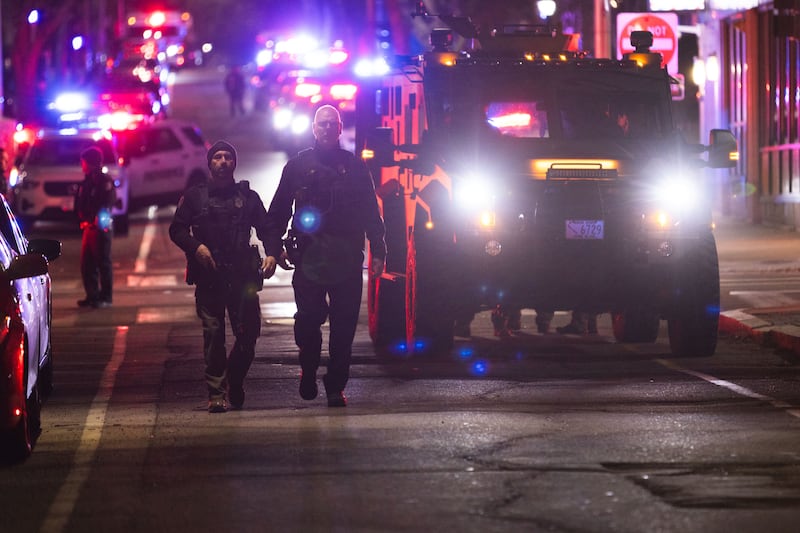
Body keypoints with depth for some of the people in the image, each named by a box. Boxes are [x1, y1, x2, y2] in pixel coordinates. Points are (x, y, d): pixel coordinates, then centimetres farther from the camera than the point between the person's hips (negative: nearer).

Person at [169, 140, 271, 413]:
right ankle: (216, 393, -1)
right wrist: (196, 247, -10)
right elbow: (177, 229, 8)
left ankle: (234, 385, 19)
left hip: (242, 275, 2)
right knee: (213, 335, -5)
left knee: (249, 332, -3)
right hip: (209, 275, -1)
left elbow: (265, 228, 14)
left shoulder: (248, 196, 14)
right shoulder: (195, 196, 9)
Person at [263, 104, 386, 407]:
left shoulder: (354, 167, 10)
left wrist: (378, 252, 4)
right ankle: (308, 371, 17)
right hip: (309, 257, 0)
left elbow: (371, 213, 12)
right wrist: (273, 250, 1)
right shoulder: (298, 166, 10)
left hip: (347, 260, 1)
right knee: (308, 320, -8)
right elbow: (278, 212, 11)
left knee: (343, 327, -1)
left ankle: (335, 387, 7)